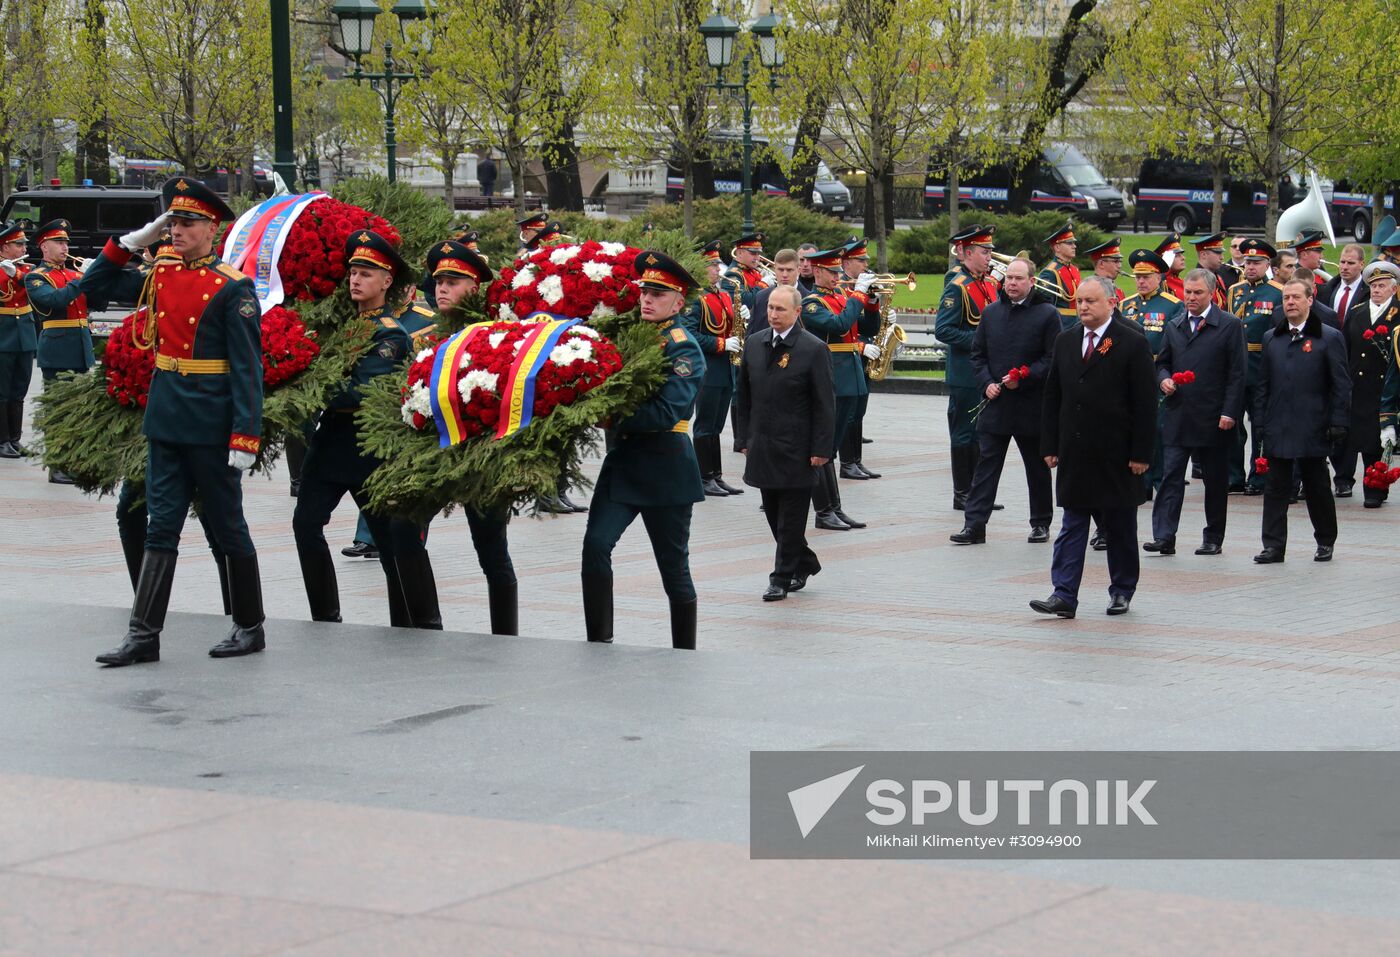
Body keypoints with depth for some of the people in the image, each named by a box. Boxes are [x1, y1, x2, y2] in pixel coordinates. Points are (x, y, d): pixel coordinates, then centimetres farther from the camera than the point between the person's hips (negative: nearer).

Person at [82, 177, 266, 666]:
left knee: (226, 528, 5)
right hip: (165, 418, 6)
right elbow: (97, 283, 19)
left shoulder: (232, 288, -11)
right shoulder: (161, 275, 8)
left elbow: (247, 368, -14)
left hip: (211, 423, -6)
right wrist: (131, 241, 6)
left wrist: (245, 436, -19)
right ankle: (144, 635, 5)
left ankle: (250, 628, 18)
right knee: (161, 527, 5)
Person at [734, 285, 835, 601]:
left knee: (791, 518, 0)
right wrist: (745, 439, 11)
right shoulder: (755, 343, 8)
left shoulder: (814, 349, -9)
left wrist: (820, 449, -11)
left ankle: (783, 578, 8)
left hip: (796, 449, -5)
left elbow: (825, 405, -8)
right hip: (763, 445, 5)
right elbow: (744, 396, 15)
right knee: (774, 515, 11)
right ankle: (805, 563, 28)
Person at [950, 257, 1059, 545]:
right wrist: (987, 383, -4)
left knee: (1038, 467, 9)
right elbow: (978, 354, 12)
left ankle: (1041, 524, 21)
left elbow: (1053, 359, -8)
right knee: (986, 464, -1)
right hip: (995, 403, 3)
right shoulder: (991, 313, 9)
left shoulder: (1047, 314, -4)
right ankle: (975, 525, -3)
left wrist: (1023, 378, -17)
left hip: (1032, 406, -3)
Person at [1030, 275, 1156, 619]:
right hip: (1074, 455, 4)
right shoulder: (1065, 342, 9)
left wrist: (1140, 453, -11)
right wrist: (1050, 446, 6)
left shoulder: (1133, 343, -6)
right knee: (1072, 526, 1)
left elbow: (1146, 404, -7)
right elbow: (1052, 397, 12)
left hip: (1116, 456, -4)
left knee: (1120, 527, 8)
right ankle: (1064, 595, -1)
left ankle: (1122, 591, 21)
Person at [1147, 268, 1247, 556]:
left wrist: (1229, 412, -11)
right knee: (1170, 476, -5)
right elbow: (1162, 363, 21)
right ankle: (1164, 536, -9)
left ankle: (1213, 539, 16)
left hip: (1213, 420, -3)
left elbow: (1237, 373, -4)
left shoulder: (1230, 326, -2)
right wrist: (1164, 379, -3)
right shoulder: (1173, 327, 12)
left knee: (1215, 481, 6)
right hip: (1177, 417, 3)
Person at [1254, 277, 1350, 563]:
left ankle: (1326, 541, 21)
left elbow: (1341, 386, -2)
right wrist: (1261, 420, 6)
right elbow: (1263, 383, 14)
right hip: (1277, 429, 3)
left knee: (1317, 487, 7)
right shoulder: (1271, 338, 11)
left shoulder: (1329, 338, -1)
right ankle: (1273, 545, 2)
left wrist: (1338, 423, -9)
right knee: (1275, 487, 1)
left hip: (1313, 429, -3)